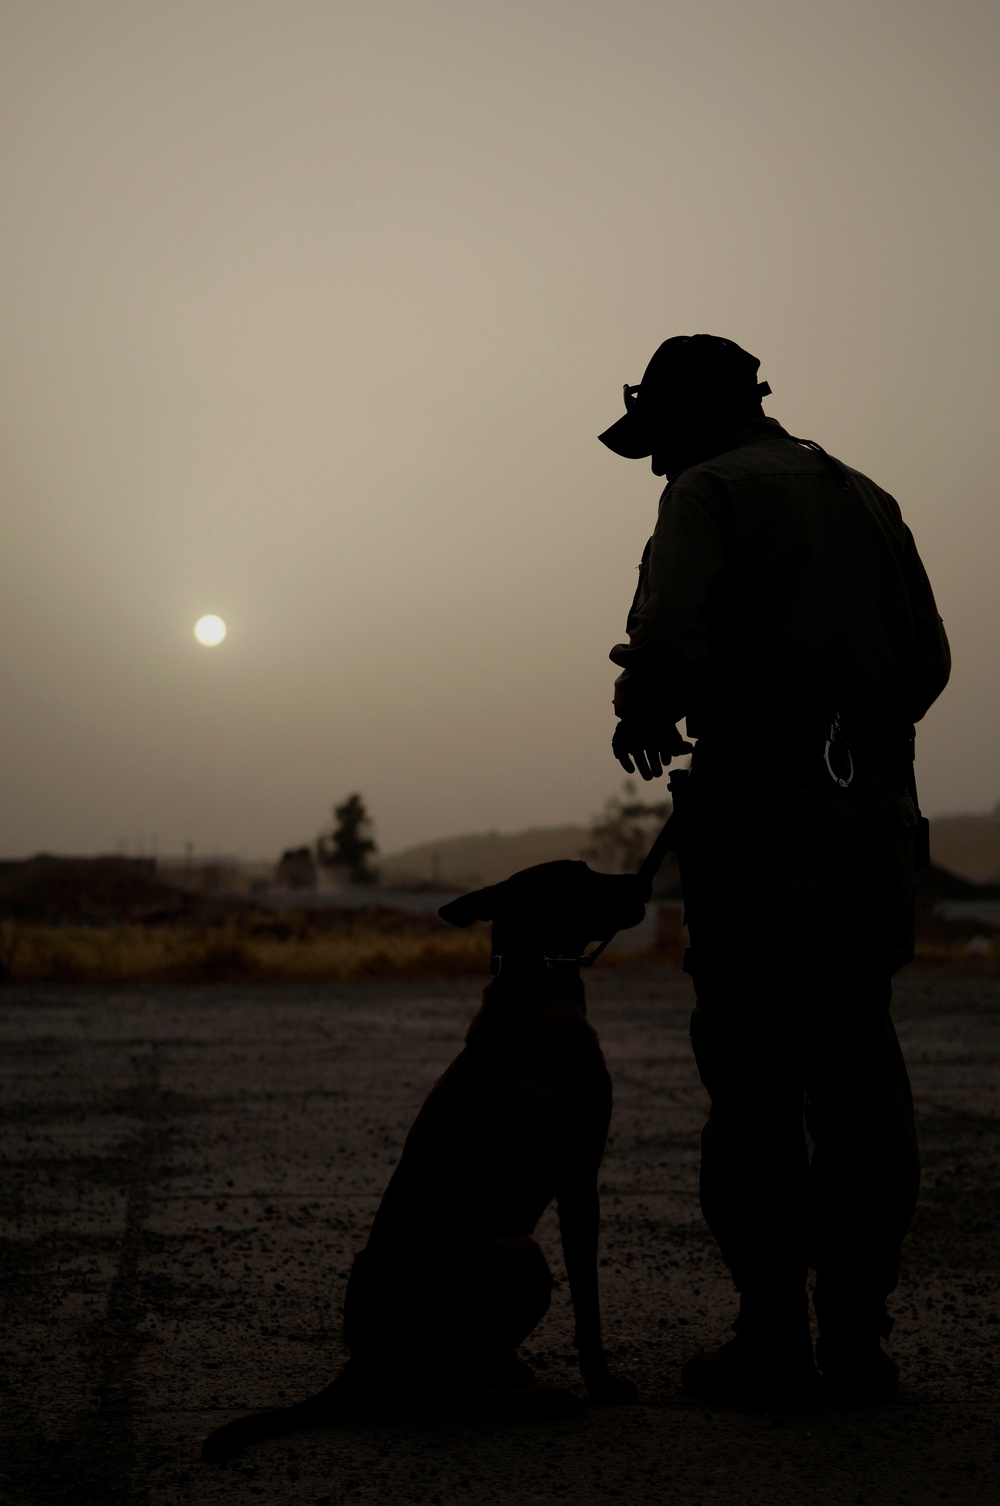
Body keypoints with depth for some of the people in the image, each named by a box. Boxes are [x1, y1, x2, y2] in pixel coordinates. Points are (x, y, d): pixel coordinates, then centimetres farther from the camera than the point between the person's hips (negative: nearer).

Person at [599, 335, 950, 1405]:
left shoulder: (710, 489, 1)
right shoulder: (867, 498, 21)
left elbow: (670, 641, -12)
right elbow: (927, 660, 16)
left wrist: (641, 721, 6)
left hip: (759, 799, -6)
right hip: (876, 804, 7)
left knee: (752, 1066, -3)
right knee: (858, 1065, 7)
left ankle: (774, 1338, -2)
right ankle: (857, 1335, 10)